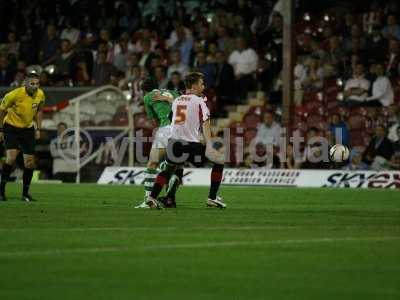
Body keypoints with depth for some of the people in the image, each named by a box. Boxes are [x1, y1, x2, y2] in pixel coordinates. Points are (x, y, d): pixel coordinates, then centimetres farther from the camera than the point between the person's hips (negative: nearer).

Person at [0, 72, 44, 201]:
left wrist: (38, 129, 6)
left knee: (30, 162, 1)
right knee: (11, 157, -21)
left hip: (28, 129, 5)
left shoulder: (40, 94, -8)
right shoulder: (15, 94, -23)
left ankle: (25, 193, 14)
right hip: (11, 127, -5)